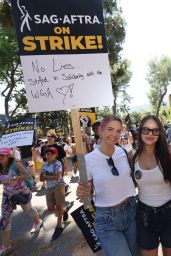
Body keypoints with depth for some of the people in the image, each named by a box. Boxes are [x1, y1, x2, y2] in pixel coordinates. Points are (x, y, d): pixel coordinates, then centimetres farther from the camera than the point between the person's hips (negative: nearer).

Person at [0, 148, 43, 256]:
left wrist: (13, 179, -38)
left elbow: (27, 175, -31)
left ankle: (38, 222, 52)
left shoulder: (16, 164, -25)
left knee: (28, 209, 19)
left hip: (21, 193, -5)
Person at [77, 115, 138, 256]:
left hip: (131, 211, 4)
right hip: (107, 219, -3)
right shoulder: (88, 159, -15)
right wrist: (83, 193, -23)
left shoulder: (125, 152, -8)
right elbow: (89, 192, -4)